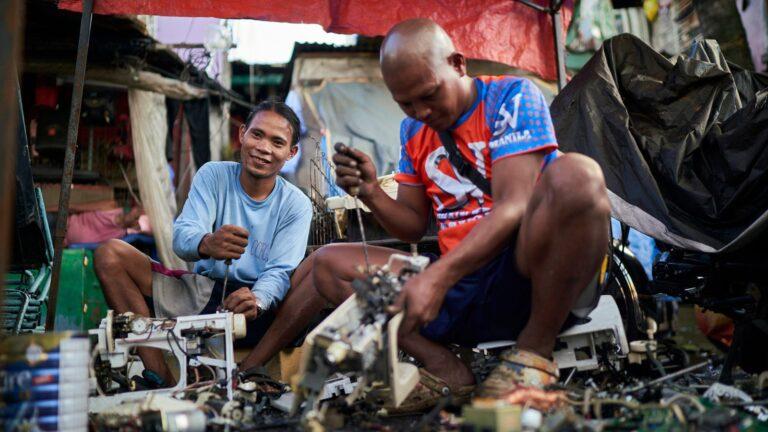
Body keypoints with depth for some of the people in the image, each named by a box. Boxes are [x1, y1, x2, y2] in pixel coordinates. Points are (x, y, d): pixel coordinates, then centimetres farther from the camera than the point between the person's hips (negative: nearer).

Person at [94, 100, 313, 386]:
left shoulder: (296, 206, 0)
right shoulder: (213, 175, 2)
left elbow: (280, 272, -10)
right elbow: (181, 235, -12)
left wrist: (257, 301, -35)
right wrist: (206, 244, -39)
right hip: (201, 292, 3)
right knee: (110, 254, -14)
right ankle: (161, 380, -26)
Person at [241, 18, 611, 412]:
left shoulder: (512, 96, -6)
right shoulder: (413, 130, 11)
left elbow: (512, 207, -20)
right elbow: (413, 228, 16)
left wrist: (437, 277, -31)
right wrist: (371, 193, -5)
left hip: (538, 281, -5)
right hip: (462, 292, 6)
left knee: (576, 174, -34)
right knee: (328, 263, 1)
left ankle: (534, 352, -18)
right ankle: (443, 369, -17)